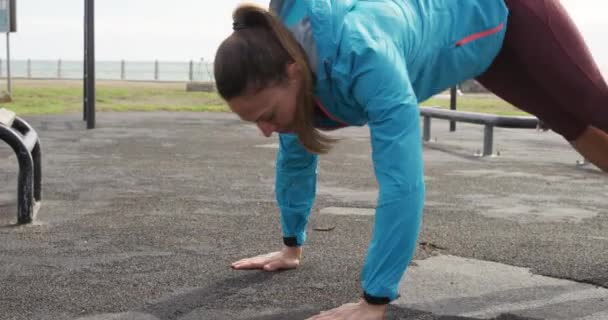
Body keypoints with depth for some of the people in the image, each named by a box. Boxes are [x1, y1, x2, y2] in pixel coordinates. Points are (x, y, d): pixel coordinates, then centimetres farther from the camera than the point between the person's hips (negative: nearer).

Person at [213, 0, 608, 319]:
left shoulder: (365, 55, -47)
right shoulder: (284, 60, -23)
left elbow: (403, 181, -50)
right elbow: (295, 159, -5)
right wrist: (291, 247, 1)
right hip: (471, 40, 6)